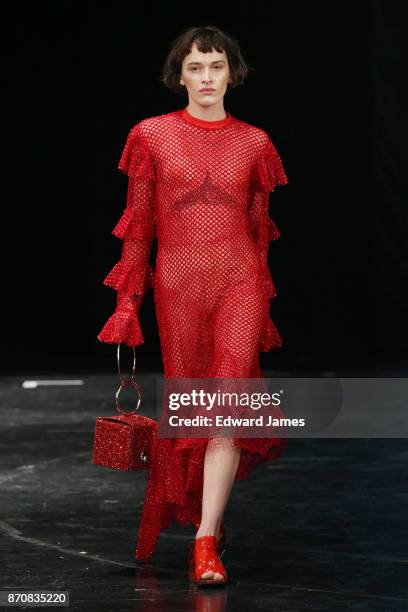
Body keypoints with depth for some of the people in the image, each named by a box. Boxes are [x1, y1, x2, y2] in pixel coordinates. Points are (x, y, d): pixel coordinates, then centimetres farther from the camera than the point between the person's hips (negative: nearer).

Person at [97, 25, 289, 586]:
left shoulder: (253, 142, 8)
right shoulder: (153, 135, 5)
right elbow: (139, 224, 7)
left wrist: (264, 305, 16)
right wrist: (127, 301, 4)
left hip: (239, 281, 0)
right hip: (177, 284, 0)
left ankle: (207, 543, -16)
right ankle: (208, 523, 25)